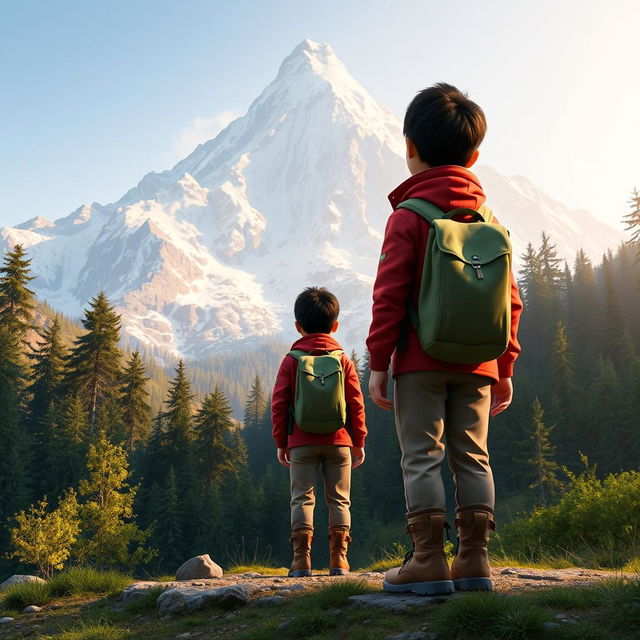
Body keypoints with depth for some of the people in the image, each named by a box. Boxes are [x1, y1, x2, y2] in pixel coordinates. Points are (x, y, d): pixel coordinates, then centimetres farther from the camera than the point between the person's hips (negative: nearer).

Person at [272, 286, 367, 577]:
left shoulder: (291, 360, 0)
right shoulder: (343, 360, 3)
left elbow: (279, 405, -1)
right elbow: (356, 404, 1)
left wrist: (281, 443, 7)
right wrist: (359, 442, 9)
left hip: (301, 444, -1)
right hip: (339, 443, 1)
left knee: (302, 498, 3)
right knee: (339, 499, 7)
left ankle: (301, 560, -2)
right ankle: (338, 560, 4)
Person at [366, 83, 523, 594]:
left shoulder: (408, 217, -4)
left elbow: (389, 294, -11)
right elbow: (510, 299, 10)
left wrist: (378, 361, -6)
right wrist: (505, 368, 16)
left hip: (420, 362, -4)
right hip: (477, 364, 5)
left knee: (422, 456, 0)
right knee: (472, 456, 9)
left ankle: (428, 560, -1)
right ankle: (473, 560, 10)